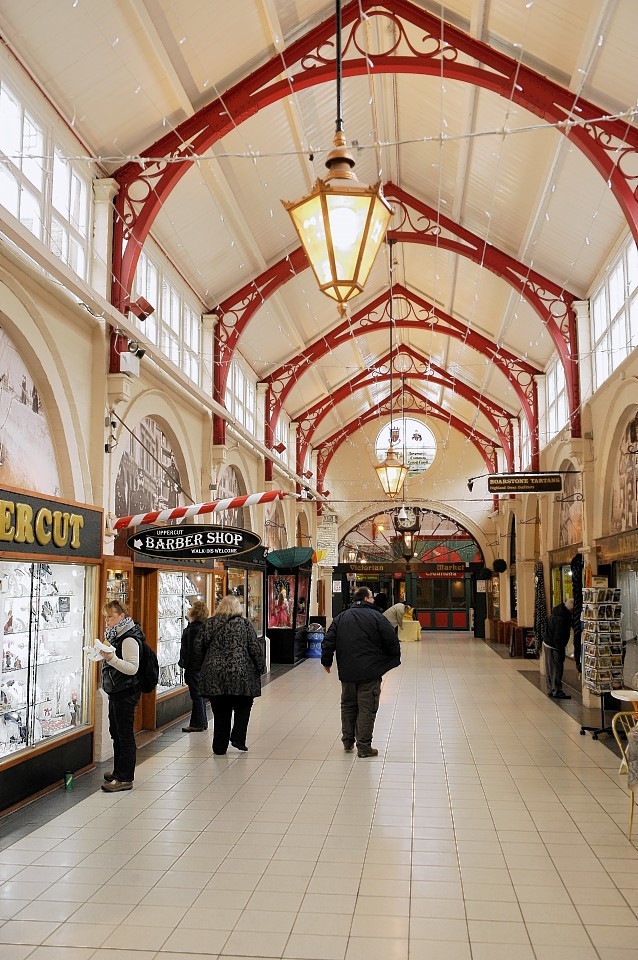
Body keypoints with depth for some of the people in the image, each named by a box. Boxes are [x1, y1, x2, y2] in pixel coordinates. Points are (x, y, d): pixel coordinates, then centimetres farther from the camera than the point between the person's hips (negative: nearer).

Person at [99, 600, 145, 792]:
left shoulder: (129, 639, -17)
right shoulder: (115, 635, 14)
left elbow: (133, 668, -22)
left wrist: (112, 659, -31)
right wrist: (104, 655, 12)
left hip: (125, 693, -10)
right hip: (115, 691, 10)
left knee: (125, 734, -5)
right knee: (116, 732, 18)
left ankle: (125, 778, 0)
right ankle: (118, 771, 31)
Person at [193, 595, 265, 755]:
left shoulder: (210, 624, 6)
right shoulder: (245, 624, -1)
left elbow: (198, 645, 5)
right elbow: (255, 648, -3)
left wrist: (199, 667, 16)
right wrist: (260, 667, 7)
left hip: (214, 675, 2)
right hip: (240, 675, -2)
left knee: (220, 712, 10)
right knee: (243, 706, 16)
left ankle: (219, 747, 13)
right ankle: (238, 738, 5)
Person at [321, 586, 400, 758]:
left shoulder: (340, 618, 7)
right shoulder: (377, 617, -7)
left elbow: (328, 641, 6)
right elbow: (392, 642, -8)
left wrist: (326, 661, 18)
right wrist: (394, 659, 9)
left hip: (347, 672, 5)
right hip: (370, 672, -4)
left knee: (348, 705, 18)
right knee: (367, 708, 1)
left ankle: (347, 741, 26)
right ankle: (364, 746, 3)